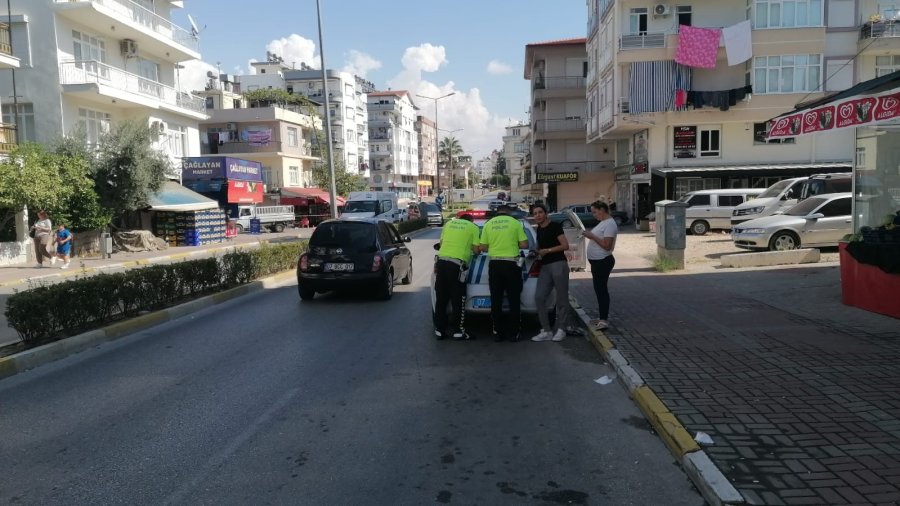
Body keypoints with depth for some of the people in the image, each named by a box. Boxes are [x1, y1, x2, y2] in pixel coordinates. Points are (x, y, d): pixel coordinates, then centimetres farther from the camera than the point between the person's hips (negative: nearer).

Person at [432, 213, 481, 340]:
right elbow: (476, 249, 5)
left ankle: (439, 330, 14)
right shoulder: (473, 227, 8)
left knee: (441, 298, 10)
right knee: (458, 299, 3)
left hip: (442, 261, 4)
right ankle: (458, 331, 6)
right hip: (457, 264, -4)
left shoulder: (449, 223, 18)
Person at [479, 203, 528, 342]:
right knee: (514, 300, 5)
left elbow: (483, 247, 5)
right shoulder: (515, 223, -1)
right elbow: (524, 244, -4)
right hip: (511, 264, -2)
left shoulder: (488, 224, 5)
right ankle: (513, 333, 6)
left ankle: (498, 333, 9)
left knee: (496, 301, 7)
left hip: (494, 264, 2)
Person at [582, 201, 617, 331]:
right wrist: (590, 235, 10)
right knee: (599, 289, 14)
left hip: (603, 261, -10)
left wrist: (592, 236, -20)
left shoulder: (610, 224, -16)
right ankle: (603, 317, 22)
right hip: (597, 261, 10)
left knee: (601, 289, -10)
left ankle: (604, 320, -9)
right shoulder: (602, 222, 15)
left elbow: (607, 245, -22)